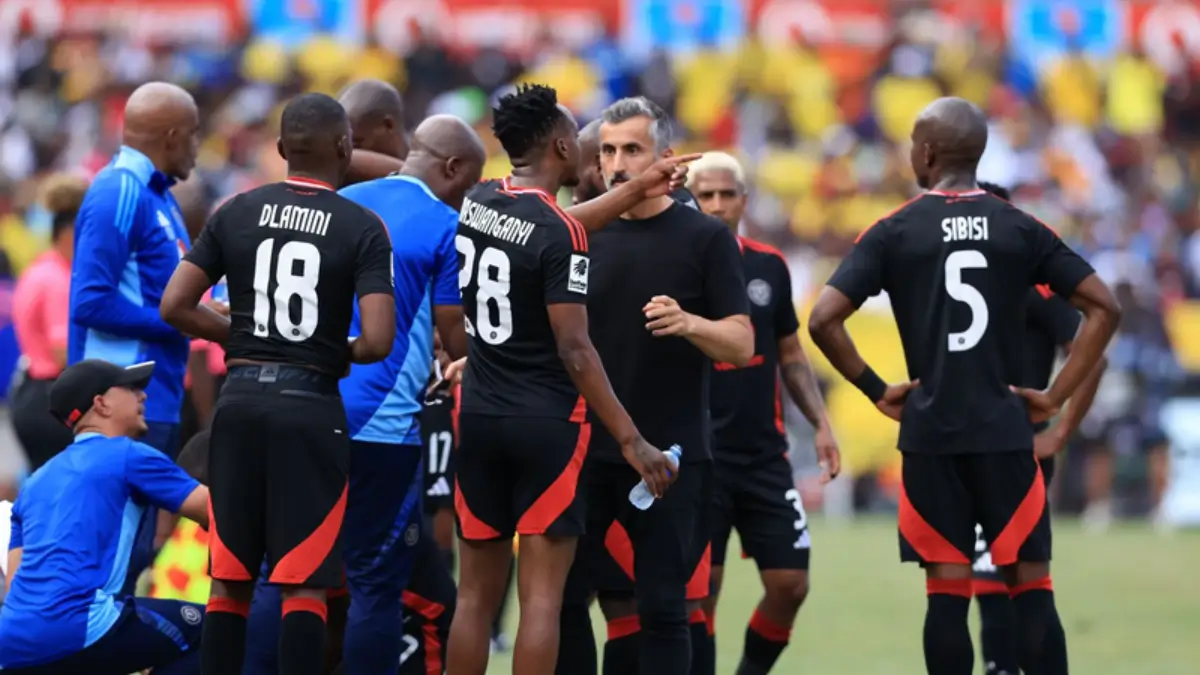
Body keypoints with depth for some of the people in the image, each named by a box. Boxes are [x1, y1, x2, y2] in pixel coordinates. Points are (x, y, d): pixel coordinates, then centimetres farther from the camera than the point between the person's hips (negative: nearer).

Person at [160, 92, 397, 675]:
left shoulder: (237, 213, 4)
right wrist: (340, 354, 7)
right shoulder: (363, 228, -5)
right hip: (310, 406, -3)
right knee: (303, 584, -1)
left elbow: (176, 307, 1)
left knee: (229, 578, 10)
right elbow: (377, 340, -14)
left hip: (240, 398, 3)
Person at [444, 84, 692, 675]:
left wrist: (635, 192, 30)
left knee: (476, 594, 10)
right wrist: (630, 440, -13)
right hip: (547, 422, -6)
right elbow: (574, 352, -17)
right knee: (542, 597, -4)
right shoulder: (559, 236, -15)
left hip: (478, 417, 7)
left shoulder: (476, 203, 5)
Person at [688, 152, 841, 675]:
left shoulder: (769, 266, 7)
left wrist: (820, 425, 8)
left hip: (765, 455, 4)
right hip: (698, 456, -4)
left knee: (790, 584, 1)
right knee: (699, 590, -5)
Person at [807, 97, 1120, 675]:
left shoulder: (894, 232, -1)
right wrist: (1056, 397, 3)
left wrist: (876, 391, 2)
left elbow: (824, 321, -9)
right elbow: (1103, 307, 0)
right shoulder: (1020, 229, 2)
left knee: (947, 589, 3)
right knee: (1030, 583, 6)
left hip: (929, 434, 0)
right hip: (1005, 432, 0)